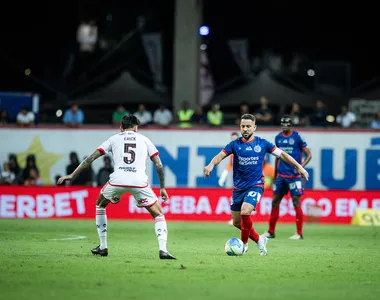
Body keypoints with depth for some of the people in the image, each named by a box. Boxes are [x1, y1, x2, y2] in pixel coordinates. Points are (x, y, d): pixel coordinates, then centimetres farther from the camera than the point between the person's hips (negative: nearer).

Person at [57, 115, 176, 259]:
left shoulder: (114, 139, 21)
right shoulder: (144, 139, 22)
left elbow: (91, 158, 16)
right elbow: (159, 165, 16)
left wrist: (72, 175, 20)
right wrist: (162, 188, 25)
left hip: (118, 180, 1)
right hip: (139, 181, -1)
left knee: (100, 205, 30)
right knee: (158, 214, 15)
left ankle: (103, 247, 27)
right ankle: (162, 250, -6)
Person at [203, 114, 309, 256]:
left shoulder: (262, 143, -1)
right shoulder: (235, 144, -1)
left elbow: (282, 154, 8)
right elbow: (220, 156, -12)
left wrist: (298, 166, 4)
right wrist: (211, 165, -34)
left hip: (255, 185, -3)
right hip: (238, 187, 3)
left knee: (245, 212, -26)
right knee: (236, 222, 5)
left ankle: (243, 244, -6)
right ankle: (259, 240, 28)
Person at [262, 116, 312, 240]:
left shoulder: (297, 137, -6)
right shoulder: (278, 138, 9)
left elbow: (308, 155, -5)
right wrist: (274, 175, 20)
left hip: (294, 176, -6)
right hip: (281, 175, 6)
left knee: (296, 202, -5)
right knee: (275, 201, 7)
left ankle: (299, 233, 0)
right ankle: (271, 231, 14)